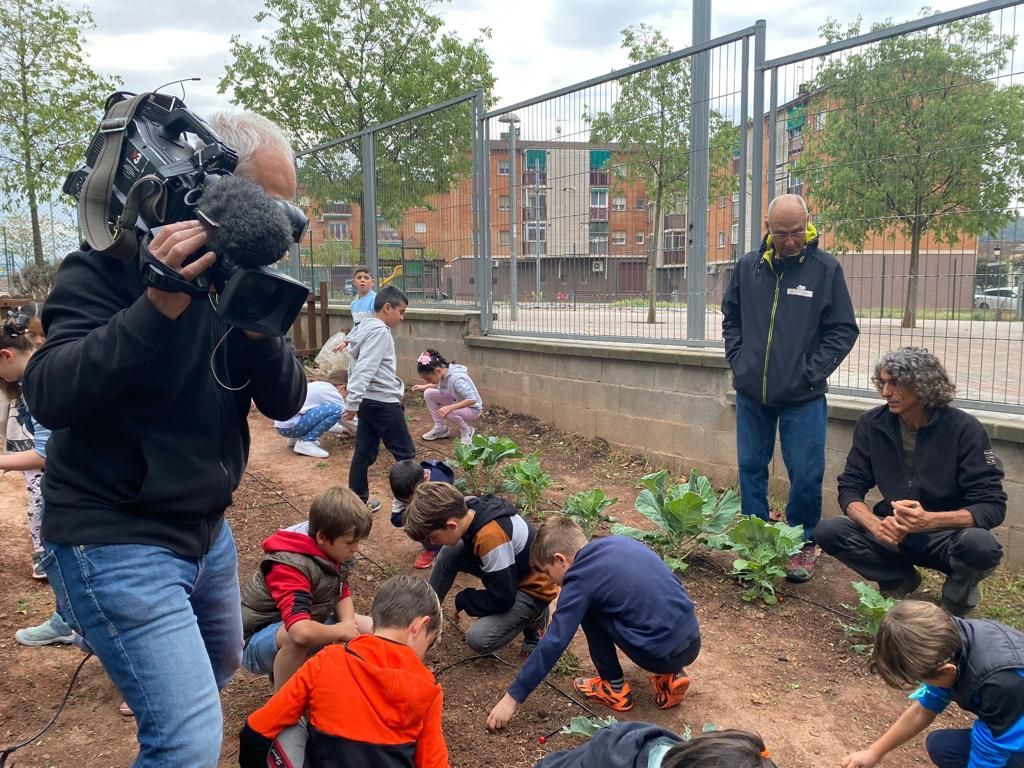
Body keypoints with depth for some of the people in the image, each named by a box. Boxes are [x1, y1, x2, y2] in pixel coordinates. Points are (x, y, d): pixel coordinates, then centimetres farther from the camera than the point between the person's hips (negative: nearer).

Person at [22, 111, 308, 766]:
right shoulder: (111, 265, -15)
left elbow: (286, 401, -5)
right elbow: (48, 397, -28)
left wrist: (257, 322, -24)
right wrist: (158, 306, -38)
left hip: (207, 529, 7)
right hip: (116, 539, -7)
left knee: (220, 669, 28)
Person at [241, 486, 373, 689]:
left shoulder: (332, 550, -8)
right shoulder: (291, 566, -33)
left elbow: (343, 594, 4)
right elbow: (302, 631, -45)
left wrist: (348, 627, -17)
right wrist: (342, 631, -27)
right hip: (257, 641, -9)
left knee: (369, 628, -2)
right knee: (297, 638, -40)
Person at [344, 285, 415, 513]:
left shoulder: (365, 328, 14)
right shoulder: (380, 332, -16)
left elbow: (358, 367, 22)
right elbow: (364, 369, -25)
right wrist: (353, 401, -31)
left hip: (369, 401, 9)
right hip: (383, 402, -9)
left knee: (364, 451, 11)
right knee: (405, 452, 1)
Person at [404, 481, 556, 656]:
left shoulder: (492, 537, -38)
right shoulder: (468, 509, -15)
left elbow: (501, 599, -27)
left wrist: (463, 601, -12)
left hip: (532, 589, -8)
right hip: (506, 576, 8)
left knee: (478, 639, -22)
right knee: (448, 555, -6)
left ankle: (533, 617, 2)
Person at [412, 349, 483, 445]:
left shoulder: (456, 378, -34)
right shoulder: (442, 373, -11)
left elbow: (472, 399, -38)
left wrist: (449, 407, -42)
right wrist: (424, 386, 0)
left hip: (472, 409, -8)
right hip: (455, 402, 8)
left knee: (448, 412, -37)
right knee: (428, 393, -7)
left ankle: (467, 430, -7)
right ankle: (440, 427, 3)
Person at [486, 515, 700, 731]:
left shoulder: (581, 579, -8)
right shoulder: (618, 542, 12)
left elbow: (553, 643, -8)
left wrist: (513, 697, -2)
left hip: (665, 653, -7)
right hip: (692, 641, 7)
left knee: (588, 611, 7)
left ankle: (615, 689, 14)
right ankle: (670, 677, 16)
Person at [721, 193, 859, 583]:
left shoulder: (826, 268, -6)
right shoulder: (748, 266, 3)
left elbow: (843, 330, -3)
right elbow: (730, 317, 15)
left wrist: (812, 372, -10)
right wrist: (738, 359, 3)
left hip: (803, 397, -3)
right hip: (751, 393, 3)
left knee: (806, 475, 2)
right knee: (750, 468, 12)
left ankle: (804, 544, 22)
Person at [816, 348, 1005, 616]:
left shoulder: (965, 429, -15)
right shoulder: (872, 424, -7)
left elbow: (993, 505, -18)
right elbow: (850, 488, -5)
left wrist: (929, 520, -36)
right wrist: (876, 525, -28)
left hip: (947, 536, -3)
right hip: (894, 535, 3)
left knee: (980, 546, -36)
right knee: (829, 532, -22)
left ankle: (957, 595, 1)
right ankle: (899, 579, 6)